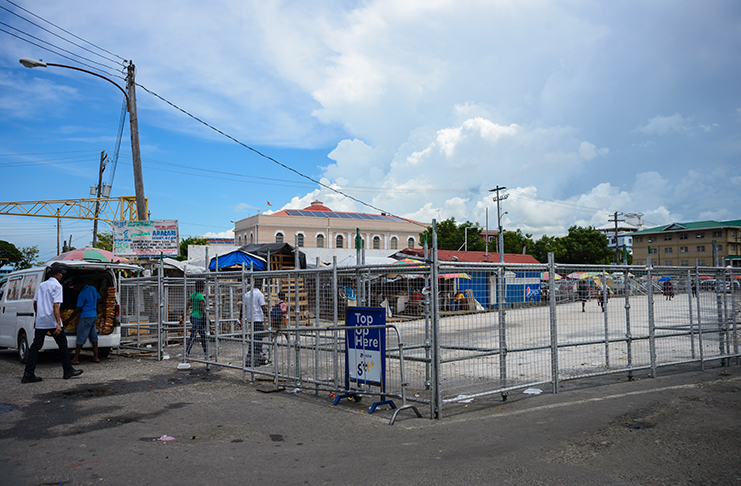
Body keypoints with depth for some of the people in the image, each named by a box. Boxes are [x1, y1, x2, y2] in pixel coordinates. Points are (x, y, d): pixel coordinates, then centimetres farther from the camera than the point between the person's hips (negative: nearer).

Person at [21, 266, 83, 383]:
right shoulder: (57, 285, -8)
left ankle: (28, 374, 1)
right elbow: (55, 305, -17)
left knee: (35, 346, 6)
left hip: (40, 321, 7)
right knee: (62, 344, 4)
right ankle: (68, 371, 10)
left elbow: (35, 302, 20)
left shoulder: (42, 285, 15)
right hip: (52, 321, -7)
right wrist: (58, 324, -21)